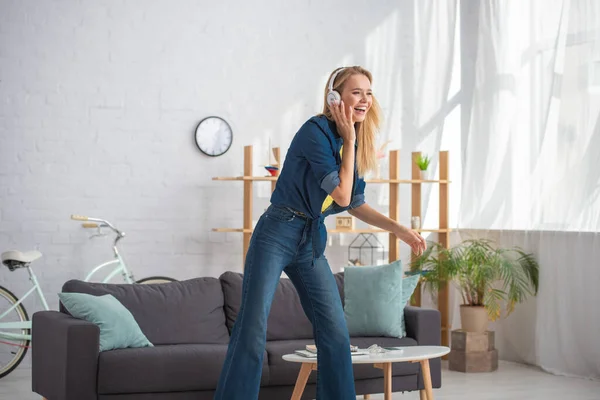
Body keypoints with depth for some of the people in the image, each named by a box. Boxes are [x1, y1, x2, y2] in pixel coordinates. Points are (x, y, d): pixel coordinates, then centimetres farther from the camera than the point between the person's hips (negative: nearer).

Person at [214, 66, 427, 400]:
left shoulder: (356, 145, 9)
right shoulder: (316, 131, -15)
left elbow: (356, 204, 18)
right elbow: (342, 195, -17)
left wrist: (400, 230, 12)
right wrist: (349, 140, -11)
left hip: (312, 242, 7)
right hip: (278, 234, -7)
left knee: (336, 333, 3)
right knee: (253, 331, -12)